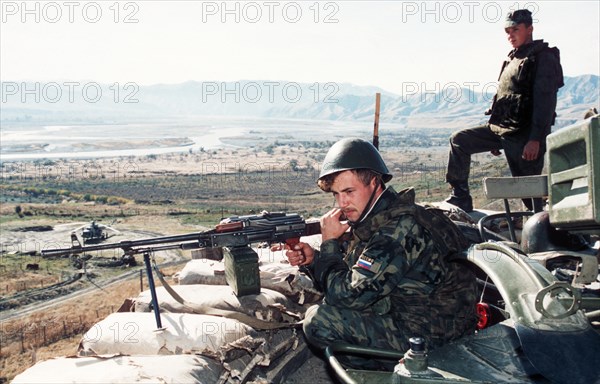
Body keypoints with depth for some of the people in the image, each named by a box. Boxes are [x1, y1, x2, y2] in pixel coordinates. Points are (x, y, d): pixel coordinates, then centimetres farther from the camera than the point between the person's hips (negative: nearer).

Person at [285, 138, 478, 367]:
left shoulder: (399, 229, -26)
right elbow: (352, 278, 11)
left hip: (430, 335, -10)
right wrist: (312, 259, -5)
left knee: (318, 321, -14)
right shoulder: (373, 219, 3)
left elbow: (348, 295, -26)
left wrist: (329, 242, -13)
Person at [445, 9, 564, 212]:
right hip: (500, 128, 9)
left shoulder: (544, 57, -8)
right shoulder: (512, 59, 19)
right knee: (459, 140, 5)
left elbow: (545, 100, -17)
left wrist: (536, 139, -25)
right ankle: (460, 198, 8)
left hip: (525, 134, -9)